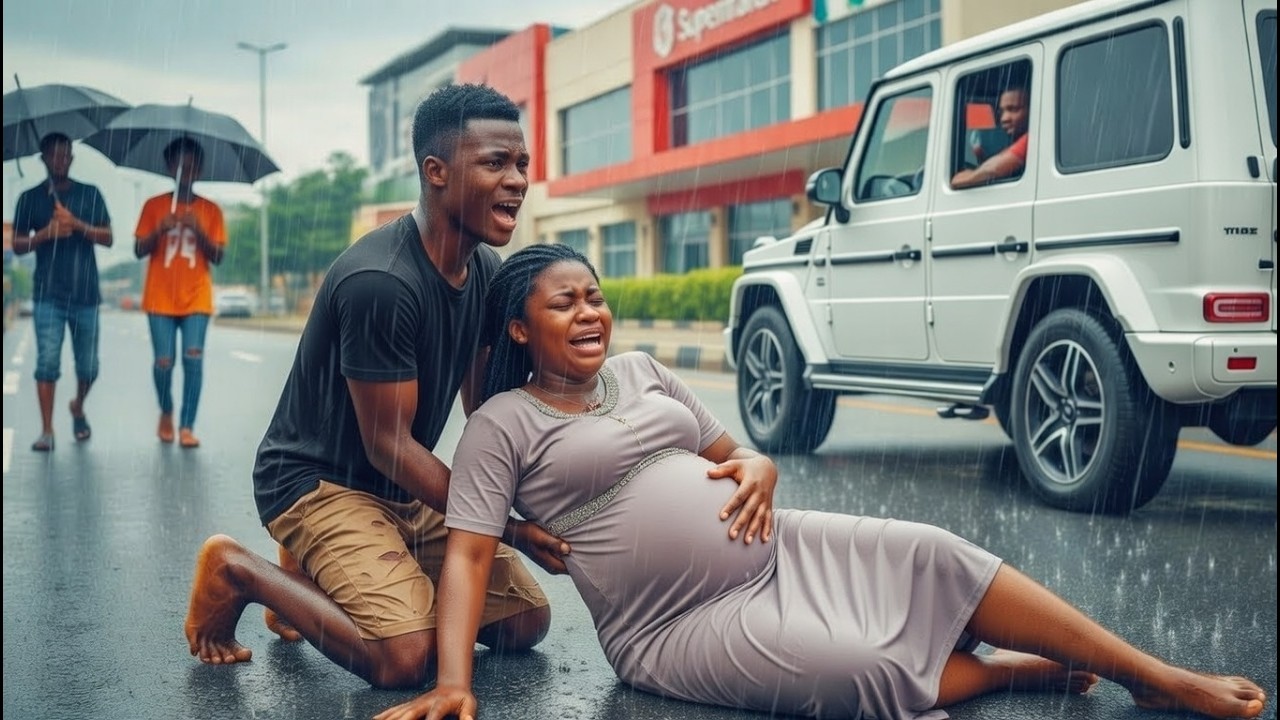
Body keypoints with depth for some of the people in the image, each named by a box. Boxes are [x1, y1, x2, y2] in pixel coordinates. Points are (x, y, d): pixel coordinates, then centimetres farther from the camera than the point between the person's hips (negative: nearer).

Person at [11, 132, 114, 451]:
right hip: (48, 296, -1)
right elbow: (18, 245, 5)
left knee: (88, 366, 7)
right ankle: (46, 431, -6)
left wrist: (77, 225, -15)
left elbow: (108, 237, 1)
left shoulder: (89, 194, 8)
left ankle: (78, 407, 35)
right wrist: (46, 234, -13)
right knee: (47, 362, -9)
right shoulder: (30, 198, 7)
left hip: (85, 294, 1)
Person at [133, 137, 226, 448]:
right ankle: (166, 413, 25)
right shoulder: (154, 206, 8)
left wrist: (197, 230, -14)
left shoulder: (210, 210, 8)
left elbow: (217, 257, 2)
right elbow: (139, 251, 3)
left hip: (196, 298, 0)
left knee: (193, 358, -13)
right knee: (164, 361, -3)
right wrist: (160, 230, -15)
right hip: (160, 298, 0)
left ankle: (187, 427, -9)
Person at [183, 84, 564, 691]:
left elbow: (488, 411, 7)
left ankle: (318, 573, 17)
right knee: (405, 654, -26)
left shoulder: (486, 271, 0)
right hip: (318, 480, -9)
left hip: (403, 491, 9)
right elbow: (389, 442, -23)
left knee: (527, 620, 3)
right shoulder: (379, 281, -26)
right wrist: (507, 530, -22)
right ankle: (238, 571, -1)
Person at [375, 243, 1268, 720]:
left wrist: (759, 469, -6)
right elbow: (467, 554, -11)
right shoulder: (502, 425, -4)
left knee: (938, 557, -9)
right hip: (683, 626, -6)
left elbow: (736, 452, 20)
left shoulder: (641, 371, 13)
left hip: (777, 548, 6)